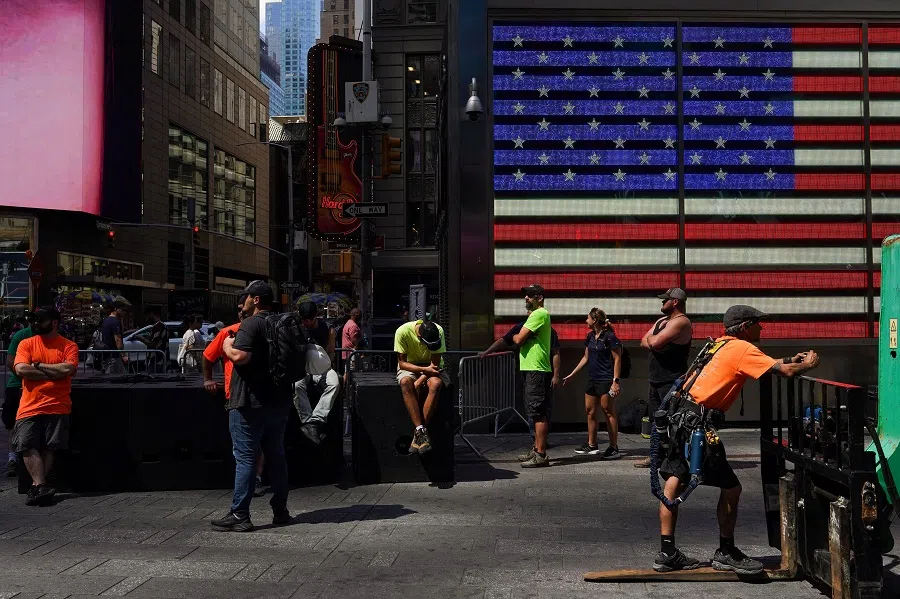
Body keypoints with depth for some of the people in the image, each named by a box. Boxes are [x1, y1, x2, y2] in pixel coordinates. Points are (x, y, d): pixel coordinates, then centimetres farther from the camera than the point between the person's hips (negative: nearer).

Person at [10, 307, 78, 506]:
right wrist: (54, 372, -9)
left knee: (48, 448, -1)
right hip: (29, 406, 2)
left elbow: (68, 369, -13)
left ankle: (36, 486, 7)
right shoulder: (26, 344, 8)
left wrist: (38, 365, -6)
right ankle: (40, 486, -11)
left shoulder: (68, 346, 4)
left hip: (57, 407, -1)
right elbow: (20, 369, -7)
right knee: (28, 446, -11)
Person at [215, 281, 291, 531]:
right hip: (278, 401, 8)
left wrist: (228, 346, -6)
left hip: (251, 403, -8)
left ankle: (239, 515, -2)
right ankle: (280, 510, 18)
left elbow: (240, 356, -26)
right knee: (276, 455, 13)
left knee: (245, 457, -4)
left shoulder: (251, 324, -13)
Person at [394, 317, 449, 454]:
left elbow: (435, 363, -16)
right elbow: (402, 363, -16)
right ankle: (421, 430, -38)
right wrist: (424, 370, -29)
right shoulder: (403, 332, -22)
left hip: (432, 367, 1)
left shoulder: (438, 332, -19)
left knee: (436, 384, -35)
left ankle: (418, 433, -31)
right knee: (405, 382, -36)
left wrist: (419, 382, -29)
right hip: (409, 367, 0)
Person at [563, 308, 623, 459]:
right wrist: (571, 375, 22)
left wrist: (615, 381, -18)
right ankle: (592, 445, 19)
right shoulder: (590, 336, 13)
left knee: (609, 412, -6)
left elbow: (617, 360, -11)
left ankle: (614, 448, -2)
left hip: (606, 380, -8)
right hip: (592, 379, 9)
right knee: (590, 411, 10)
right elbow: (586, 358, 21)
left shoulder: (609, 337, -11)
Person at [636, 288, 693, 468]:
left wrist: (651, 339, 0)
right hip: (656, 379, 10)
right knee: (656, 419, 14)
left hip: (672, 381, -10)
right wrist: (653, 343, -10)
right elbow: (644, 342, 12)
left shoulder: (681, 322, -14)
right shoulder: (661, 321, 18)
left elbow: (655, 342, -22)